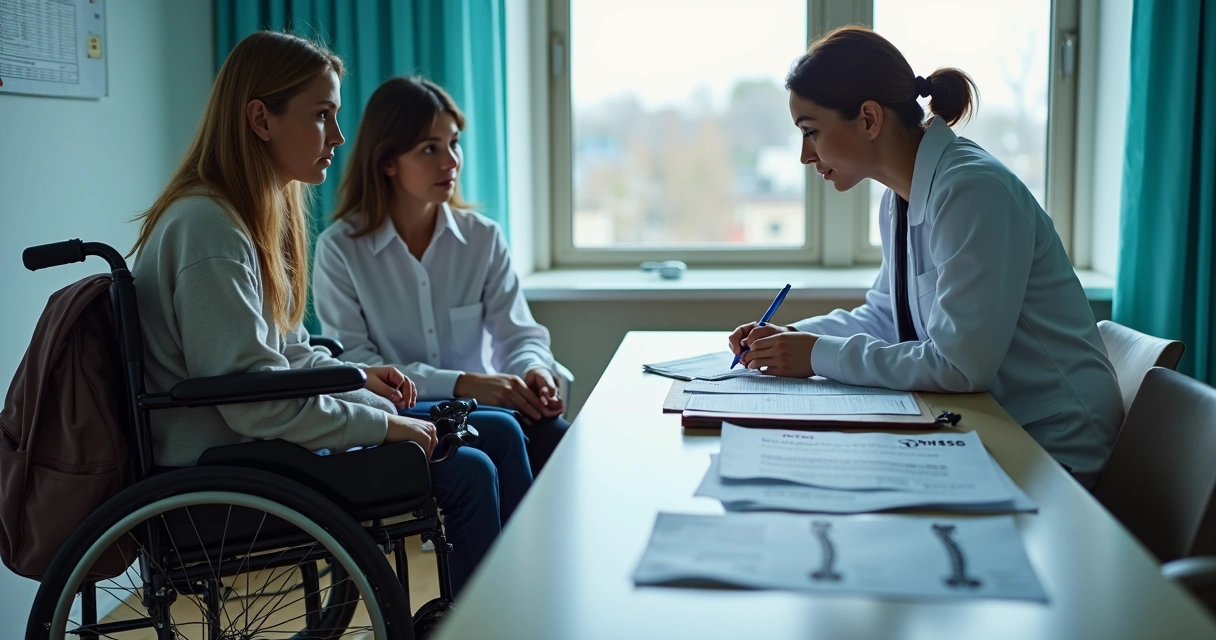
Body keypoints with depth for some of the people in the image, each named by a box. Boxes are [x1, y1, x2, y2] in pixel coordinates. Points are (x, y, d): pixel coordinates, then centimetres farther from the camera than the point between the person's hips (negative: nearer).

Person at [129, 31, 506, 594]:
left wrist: (353, 376, 5)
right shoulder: (208, 227, -21)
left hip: (254, 440, 10)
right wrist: (383, 425, -18)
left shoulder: (264, 210, 10)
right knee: (467, 476, -15)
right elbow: (257, 403, -25)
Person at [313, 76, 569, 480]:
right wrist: (462, 384, -21)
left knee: (551, 434, -30)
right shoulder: (340, 249, -2)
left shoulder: (483, 238, 8)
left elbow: (518, 333, 4)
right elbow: (352, 367, -9)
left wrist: (533, 369, -21)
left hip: (483, 407, 3)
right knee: (501, 429, -32)